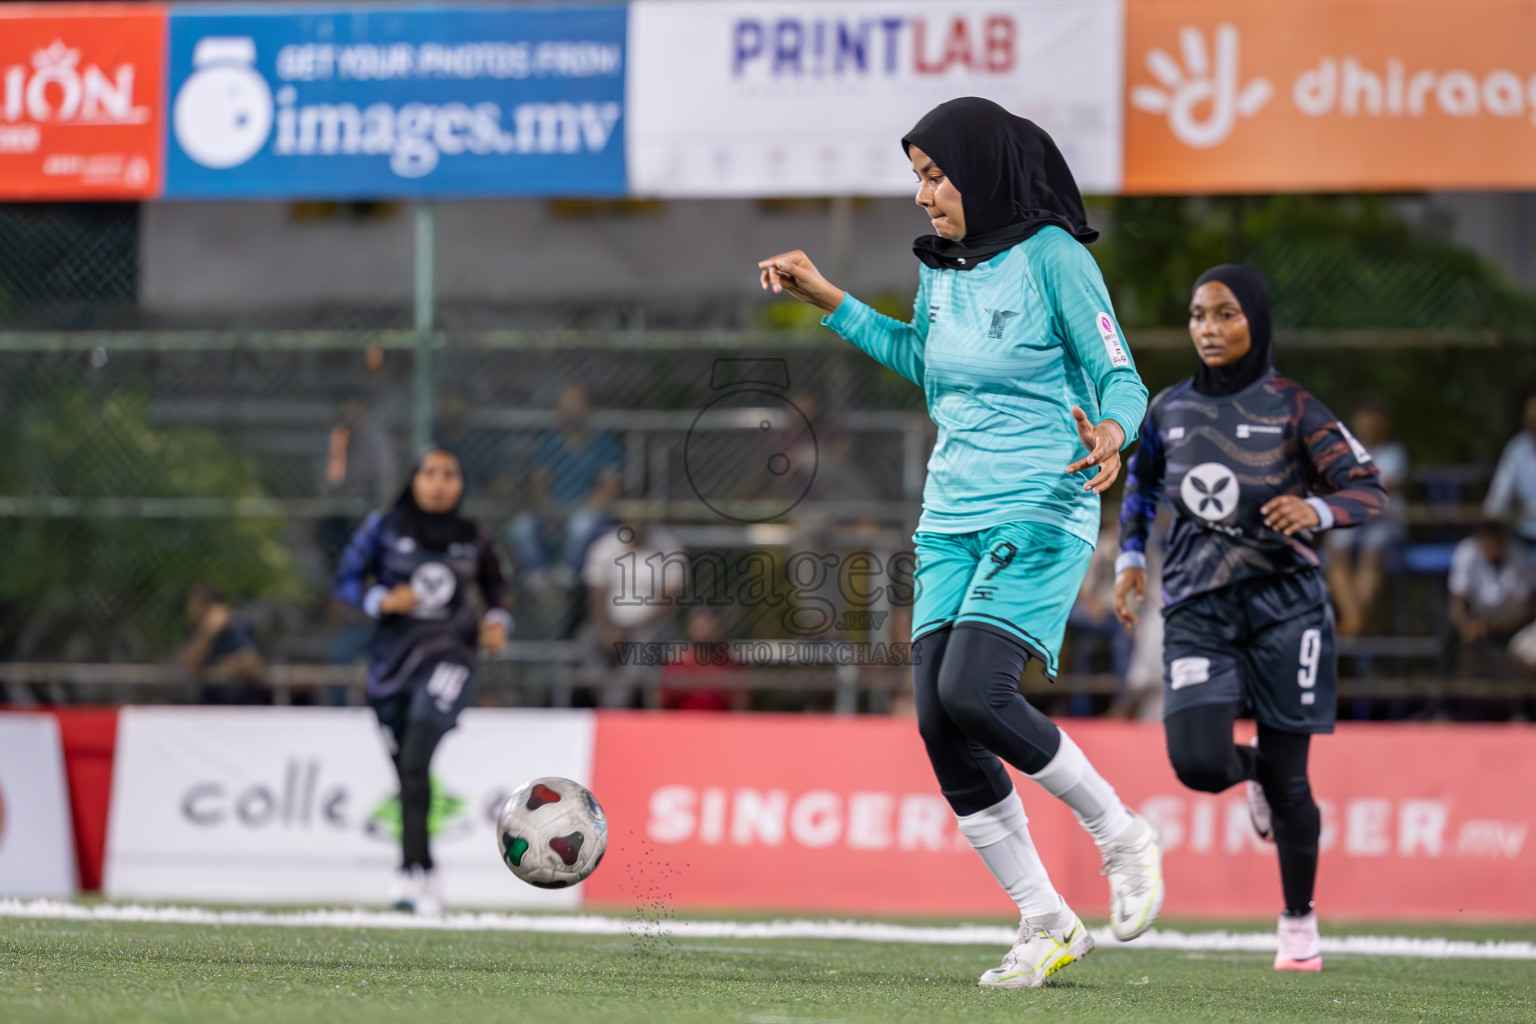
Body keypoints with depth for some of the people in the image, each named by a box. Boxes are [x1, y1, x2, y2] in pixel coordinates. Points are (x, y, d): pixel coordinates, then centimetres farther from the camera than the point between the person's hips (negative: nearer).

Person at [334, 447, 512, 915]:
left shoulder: (471, 539, 8)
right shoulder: (385, 527, 5)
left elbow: (495, 589, 19)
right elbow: (347, 580, 4)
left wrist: (498, 622, -1)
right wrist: (382, 600, -14)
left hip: (448, 652, -2)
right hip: (393, 657, 2)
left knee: (415, 760, -22)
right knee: (406, 772, 7)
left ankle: (410, 871, -26)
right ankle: (426, 875, 23)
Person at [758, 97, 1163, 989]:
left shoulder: (1052, 257, -9)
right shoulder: (941, 269, 11)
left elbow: (1122, 379, -10)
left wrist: (1110, 433, -31)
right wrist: (829, 299, 24)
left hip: (1040, 514, -7)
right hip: (951, 521, 7)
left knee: (973, 692, -24)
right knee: (939, 724, -3)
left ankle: (1121, 835, -1)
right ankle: (1046, 927, 7)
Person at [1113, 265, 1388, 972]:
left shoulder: (1293, 409, -5)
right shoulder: (1168, 411, 6)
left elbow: (1371, 492, -7)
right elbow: (1141, 484, 24)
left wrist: (1316, 509, -27)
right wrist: (1130, 556, 10)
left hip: (1282, 603, -2)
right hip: (1197, 609, 2)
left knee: (1288, 782, -1)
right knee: (1198, 762, -17)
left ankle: (1299, 919, 19)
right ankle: (1252, 769, 21)